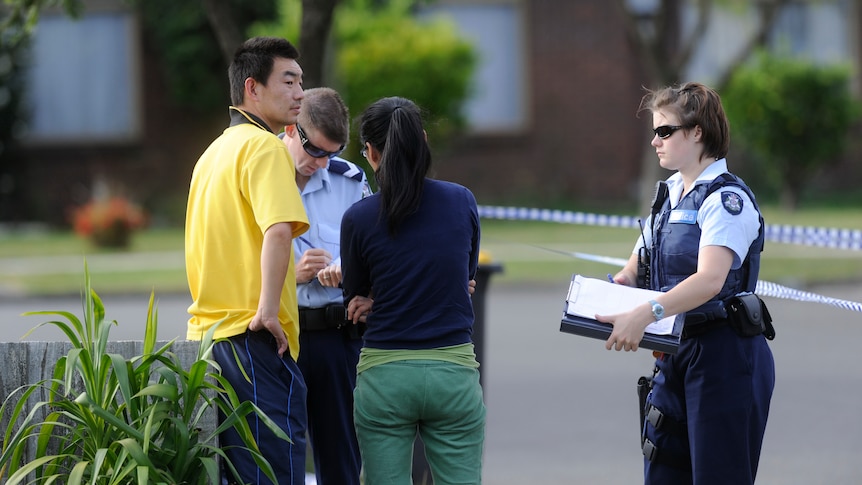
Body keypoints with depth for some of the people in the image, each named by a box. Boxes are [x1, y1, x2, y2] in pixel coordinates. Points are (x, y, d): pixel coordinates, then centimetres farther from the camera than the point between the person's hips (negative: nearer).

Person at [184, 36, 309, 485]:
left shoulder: (213, 152, 19)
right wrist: (268, 310, -23)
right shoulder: (264, 146, -10)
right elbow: (278, 229, -25)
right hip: (254, 342, -9)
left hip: (204, 333, 9)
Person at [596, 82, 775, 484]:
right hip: (675, 355, 9)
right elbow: (633, 272, 20)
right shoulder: (670, 195, 14)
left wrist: (646, 314, -40)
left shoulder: (726, 198, -13)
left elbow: (710, 280, -28)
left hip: (725, 356, -9)